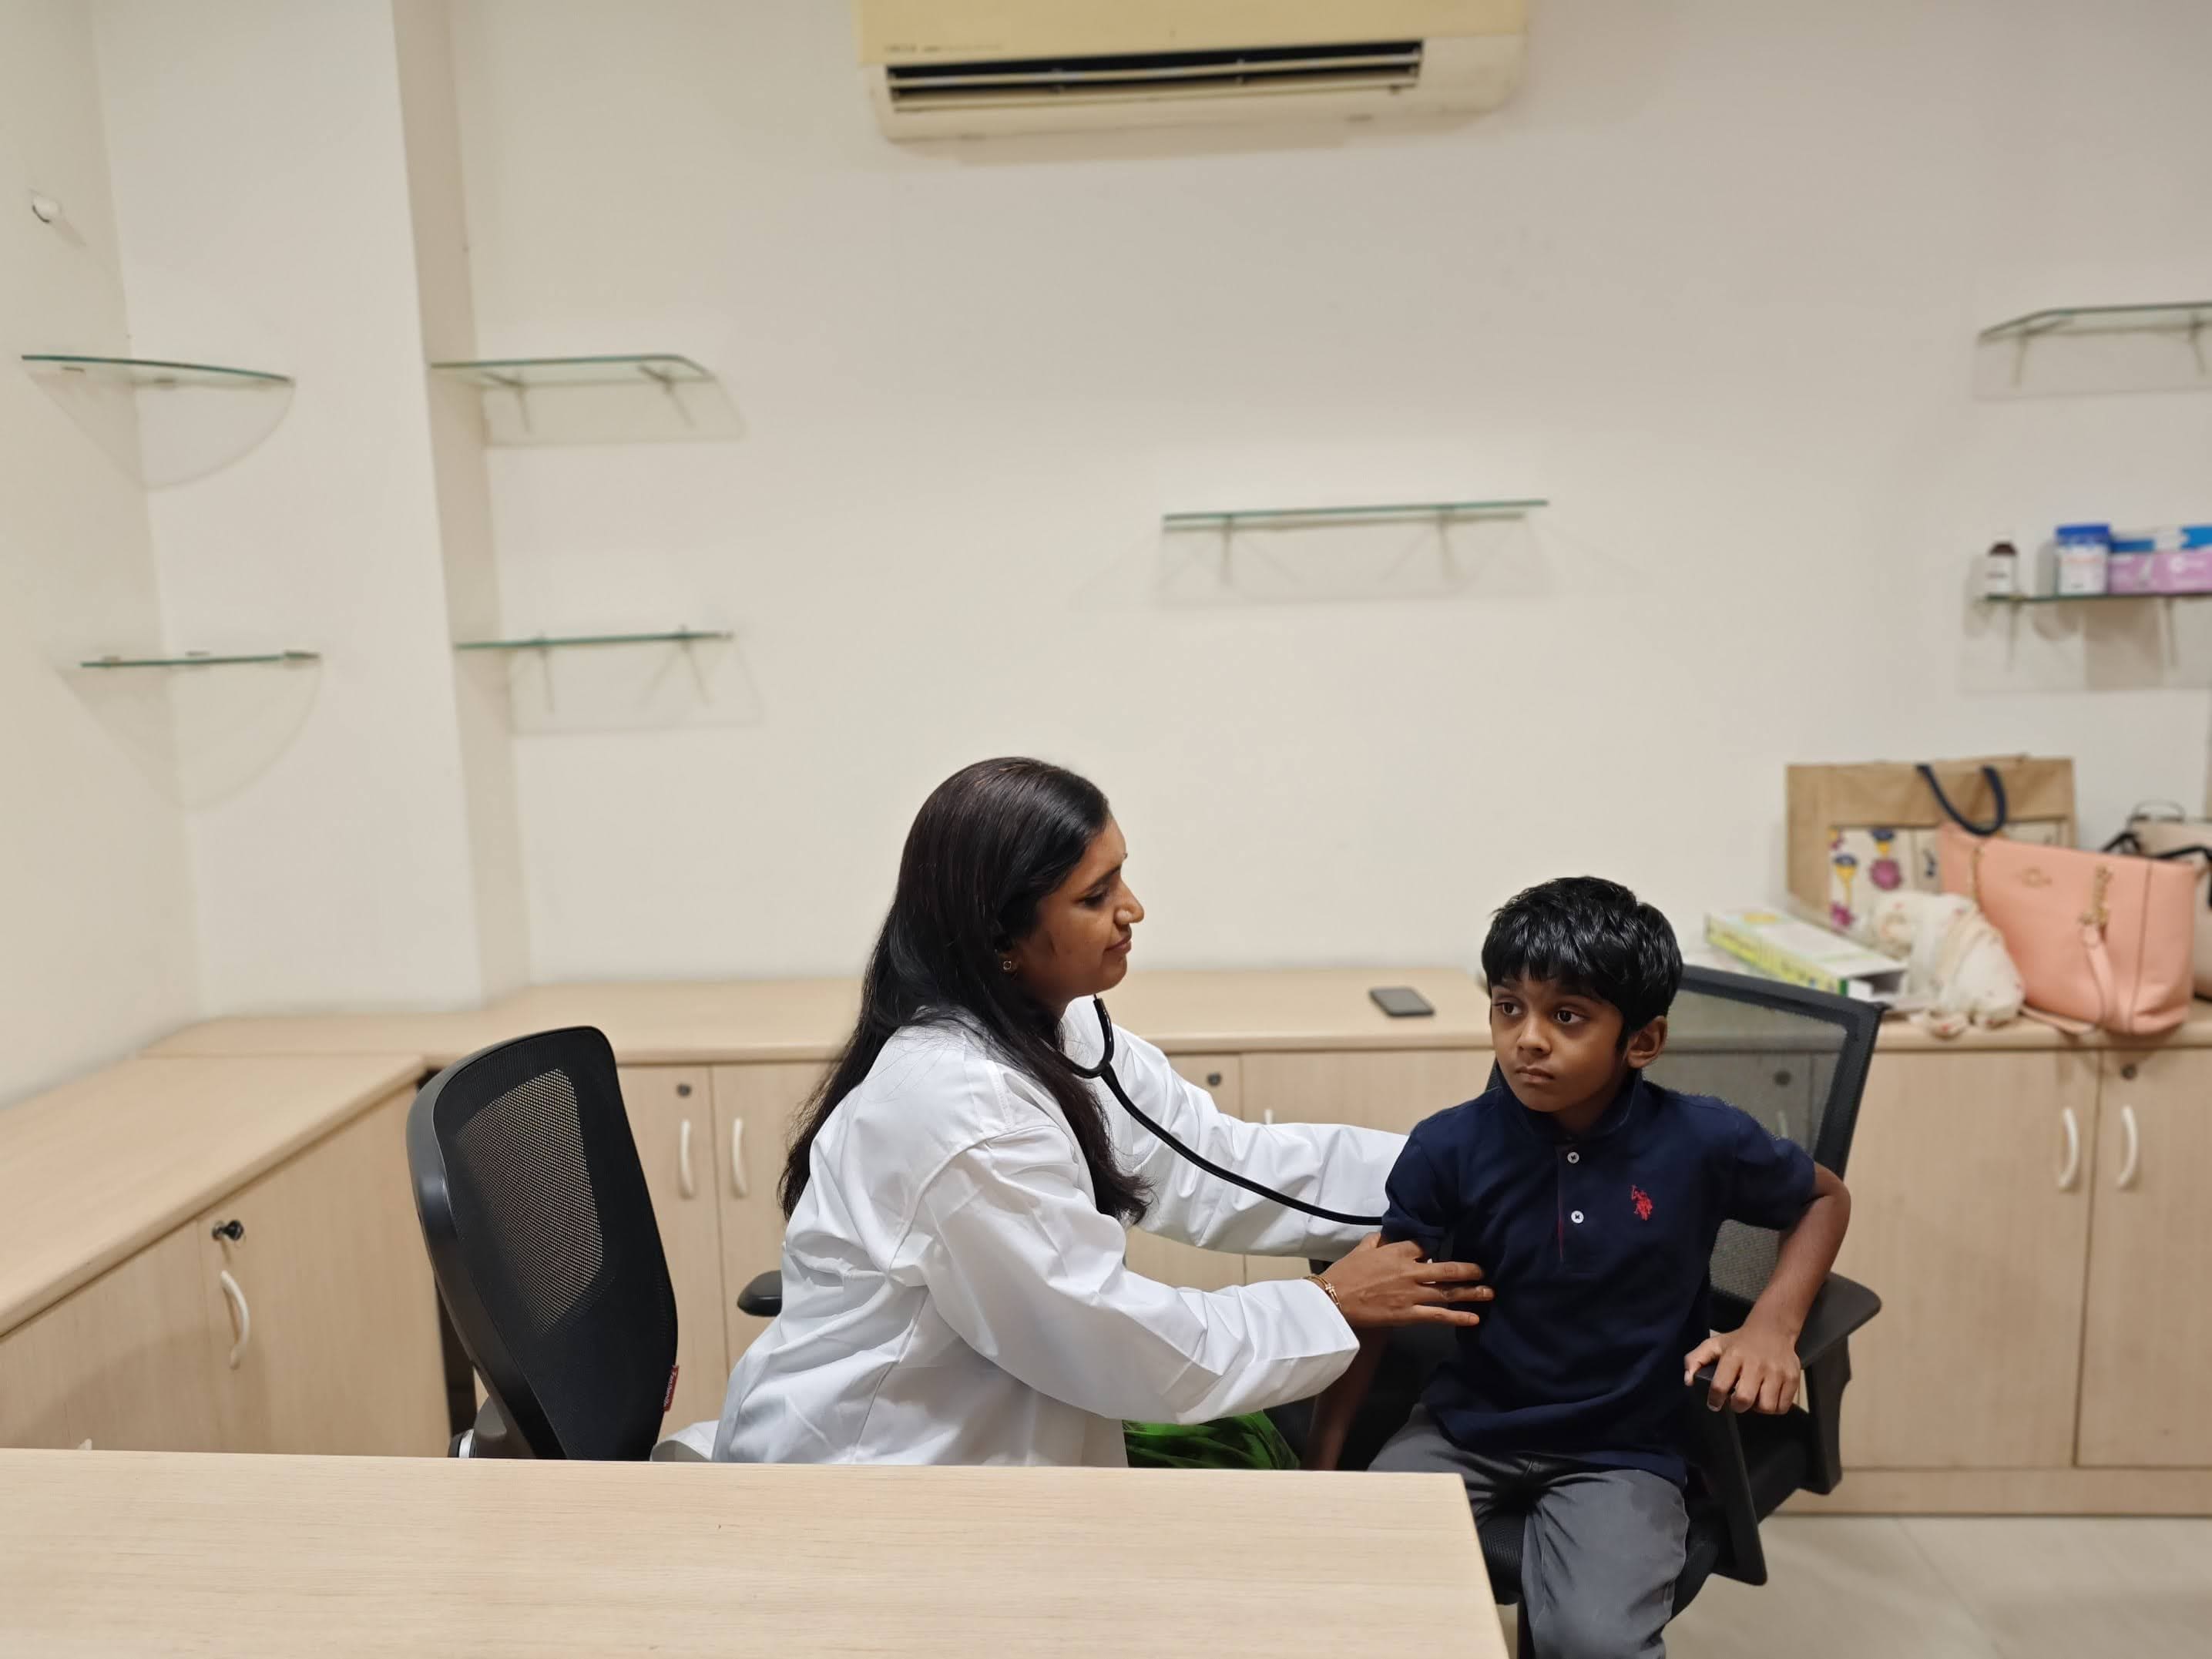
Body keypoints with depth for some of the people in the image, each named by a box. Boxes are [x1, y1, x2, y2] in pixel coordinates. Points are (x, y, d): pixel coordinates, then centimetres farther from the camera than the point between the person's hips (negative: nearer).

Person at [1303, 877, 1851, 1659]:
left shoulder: (1703, 1142, -14)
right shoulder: (1448, 1149, -13)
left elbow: (1826, 1198, 7)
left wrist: (1772, 1327, -9)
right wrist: (1320, 1462, -8)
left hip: (1623, 1447, -1)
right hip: (1467, 1425, 1)